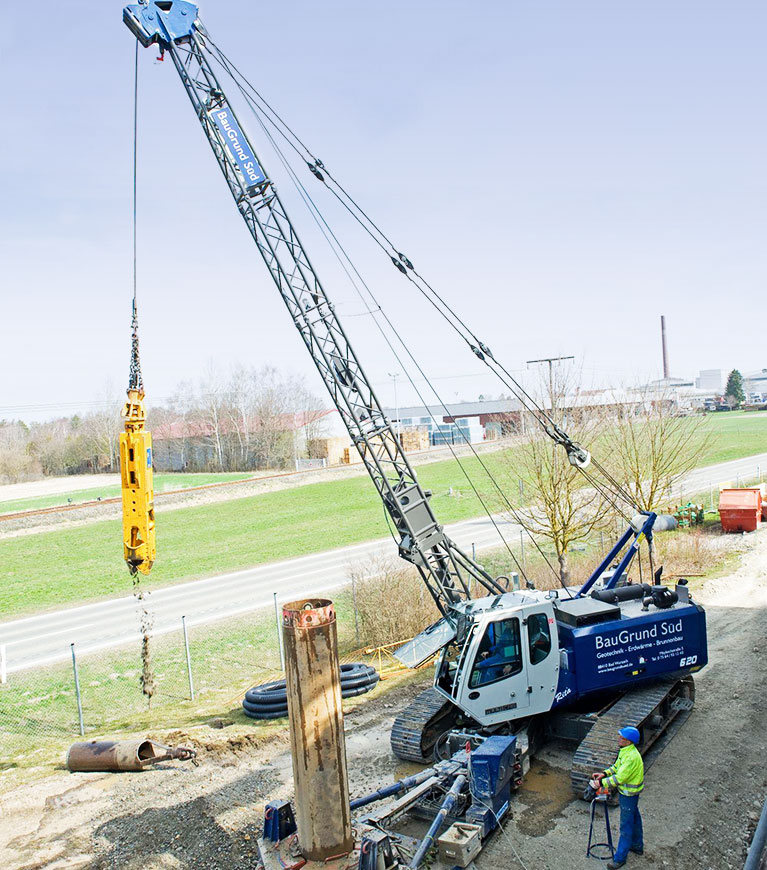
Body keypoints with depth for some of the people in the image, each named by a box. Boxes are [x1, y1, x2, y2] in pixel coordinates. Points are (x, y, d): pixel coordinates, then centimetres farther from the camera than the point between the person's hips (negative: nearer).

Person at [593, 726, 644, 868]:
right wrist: (604, 773, -1)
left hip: (629, 794, -10)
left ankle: (620, 858, 13)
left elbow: (619, 778, -31)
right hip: (627, 791, 10)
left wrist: (602, 783, -23)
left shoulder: (632, 757, -33)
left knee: (626, 826, 2)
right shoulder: (624, 751, -1)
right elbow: (617, 766, 13)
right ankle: (637, 846, 45)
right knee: (634, 819, 26)